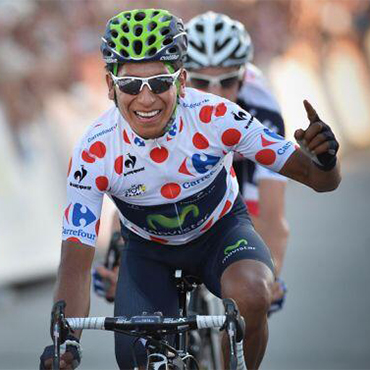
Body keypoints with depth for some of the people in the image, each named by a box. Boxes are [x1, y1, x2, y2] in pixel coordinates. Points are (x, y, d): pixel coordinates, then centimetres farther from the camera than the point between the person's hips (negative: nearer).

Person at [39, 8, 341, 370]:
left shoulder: (215, 116, -30)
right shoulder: (94, 152, -30)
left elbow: (322, 180, -24)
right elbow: (75, 262, -29)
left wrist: (323, 160, -49)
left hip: (220, 230, -1)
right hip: (148, 250, 1)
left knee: (249, 295, -34)